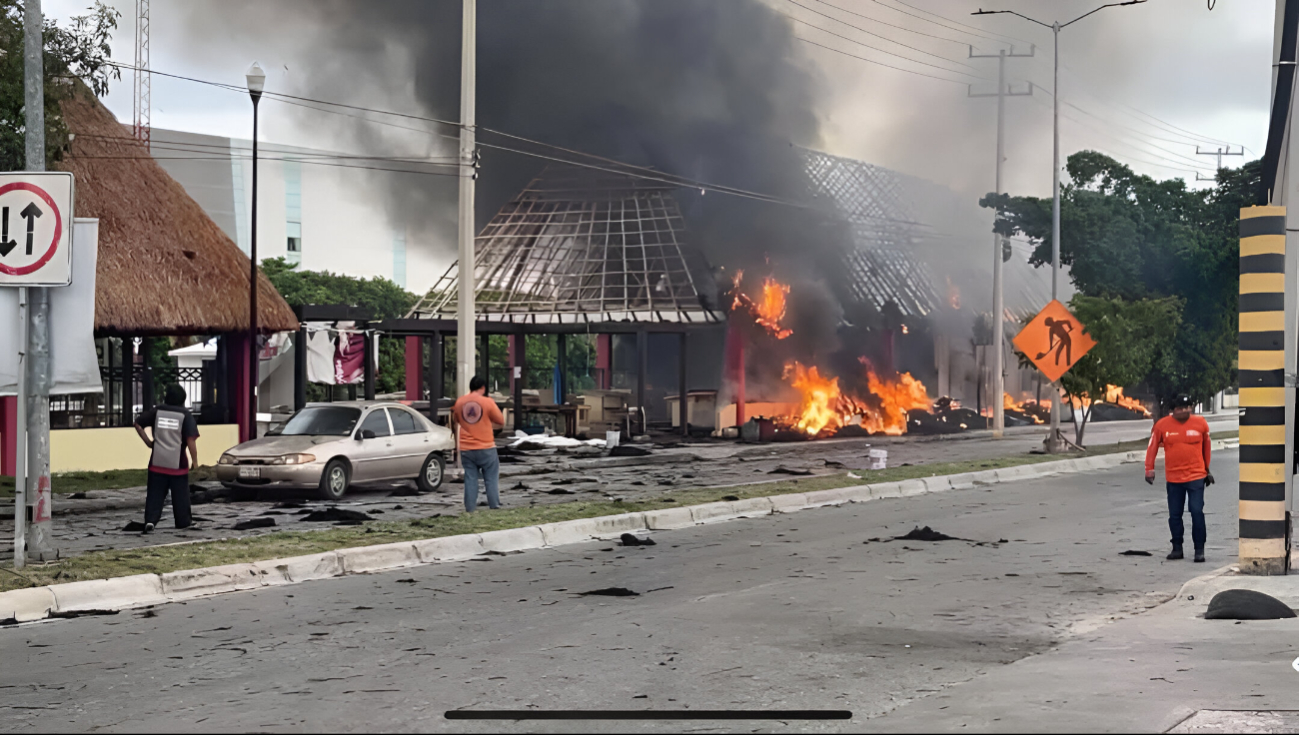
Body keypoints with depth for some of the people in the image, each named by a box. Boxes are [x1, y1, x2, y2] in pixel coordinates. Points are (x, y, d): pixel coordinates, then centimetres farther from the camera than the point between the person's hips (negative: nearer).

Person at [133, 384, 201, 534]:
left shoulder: (157, 411, 0)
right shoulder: (186, 415, -8)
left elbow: (138, 424, 3)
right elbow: (191, 440, -14)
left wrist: (147, 441, 11)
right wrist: (195, 460, -7)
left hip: (157, 463, 2)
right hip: (178, 464, -2)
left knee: (155, 494, 4)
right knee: (180, 494, 13)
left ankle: (150, 520, -11)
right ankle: (183, 521, 23)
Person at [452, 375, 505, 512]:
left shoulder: (460, 402, 2)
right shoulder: (488, 402, -9)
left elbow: (455, 419, 18)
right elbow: (501, 421, 0)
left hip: (466, 449, 3)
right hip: (486, 448, -3)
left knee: (470, 479, 7)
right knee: (491, 479, 7)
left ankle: (470, 509, 5)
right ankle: (494, 507, 7)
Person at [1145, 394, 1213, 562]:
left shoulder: (1200, 423, -1)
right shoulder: (1162, 425, -3)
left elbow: (1206, 447, 10)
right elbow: (1153, 447, 4)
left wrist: (1208, 471, 16)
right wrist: (1149, 469, -3)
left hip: (1196, 477, -2)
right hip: (1173, 478, 2)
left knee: (1197, 512, -9)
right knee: (1174, 515, 8)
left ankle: (1199, 550, -3)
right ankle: (1177, 548, 19)